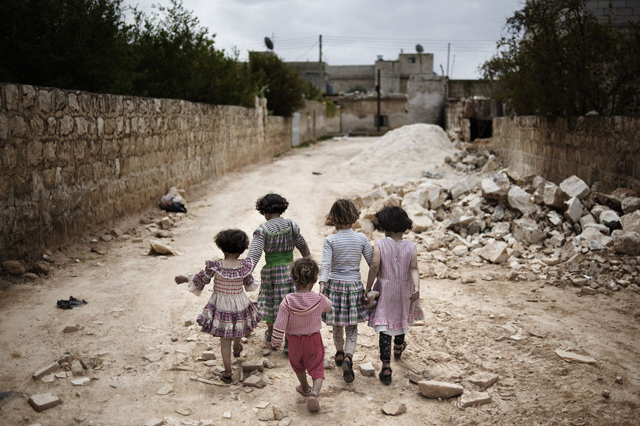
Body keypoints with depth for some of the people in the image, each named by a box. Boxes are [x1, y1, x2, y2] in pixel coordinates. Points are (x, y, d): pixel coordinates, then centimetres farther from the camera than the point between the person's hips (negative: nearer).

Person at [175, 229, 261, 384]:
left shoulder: (214, 267, -21)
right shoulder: (245, 266, -15)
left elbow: (199, 281, -8)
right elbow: (249, 283, 4)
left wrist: (185, 278, 11)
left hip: (220, 306, -2)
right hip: (240, 305, 2)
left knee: (224, 339, 11)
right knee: (237, 331, 32)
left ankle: (227, 372, 19)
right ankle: (237, 349, 60)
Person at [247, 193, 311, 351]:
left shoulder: (262, 230, -14)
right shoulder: (292, 225, -4)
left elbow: (253, 255, -23)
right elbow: (302, 246, 10)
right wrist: (308, 259, 28)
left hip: (271, 272, -1)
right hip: (290, 270, 1)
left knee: (270, 302, 21)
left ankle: (270, 333, 43)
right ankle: (289, 342, 9)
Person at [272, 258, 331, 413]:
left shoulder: (287, 301, -22)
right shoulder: (319, 299, -18)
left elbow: (279, 325, -18)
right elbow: (328, 307, 6)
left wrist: (276, 342, -5)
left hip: (294, 341, 1)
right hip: (314, 340, -1)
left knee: (298, 365, 27)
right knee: (317, 369, 10)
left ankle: (305, 388, 47)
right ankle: (314, 393, -14)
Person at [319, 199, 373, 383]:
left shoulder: (330, 240, -9)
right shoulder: (361, 238, -4)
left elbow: (326, 266, -18)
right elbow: (373, 263, -1)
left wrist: (322, 286, -24)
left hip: (334, 285, 0)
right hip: (354, 285, 0)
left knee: (337, 324, 18)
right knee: (352, 327, 8)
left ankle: (340, 354, 38)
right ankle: (348, 358, -12)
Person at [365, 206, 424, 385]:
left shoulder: (379, 244, -11)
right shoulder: (411, 247, -4)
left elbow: (374, 267, -18)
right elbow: (414, 269, -16)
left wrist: (368, 289, -11)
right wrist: (417, 287, -21)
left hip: (384, 291, -3)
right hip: (404, 292, 3)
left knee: (384, 327, 0)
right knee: (401, 318, 27)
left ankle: (386, 367, -7)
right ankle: (398, 348, 54)